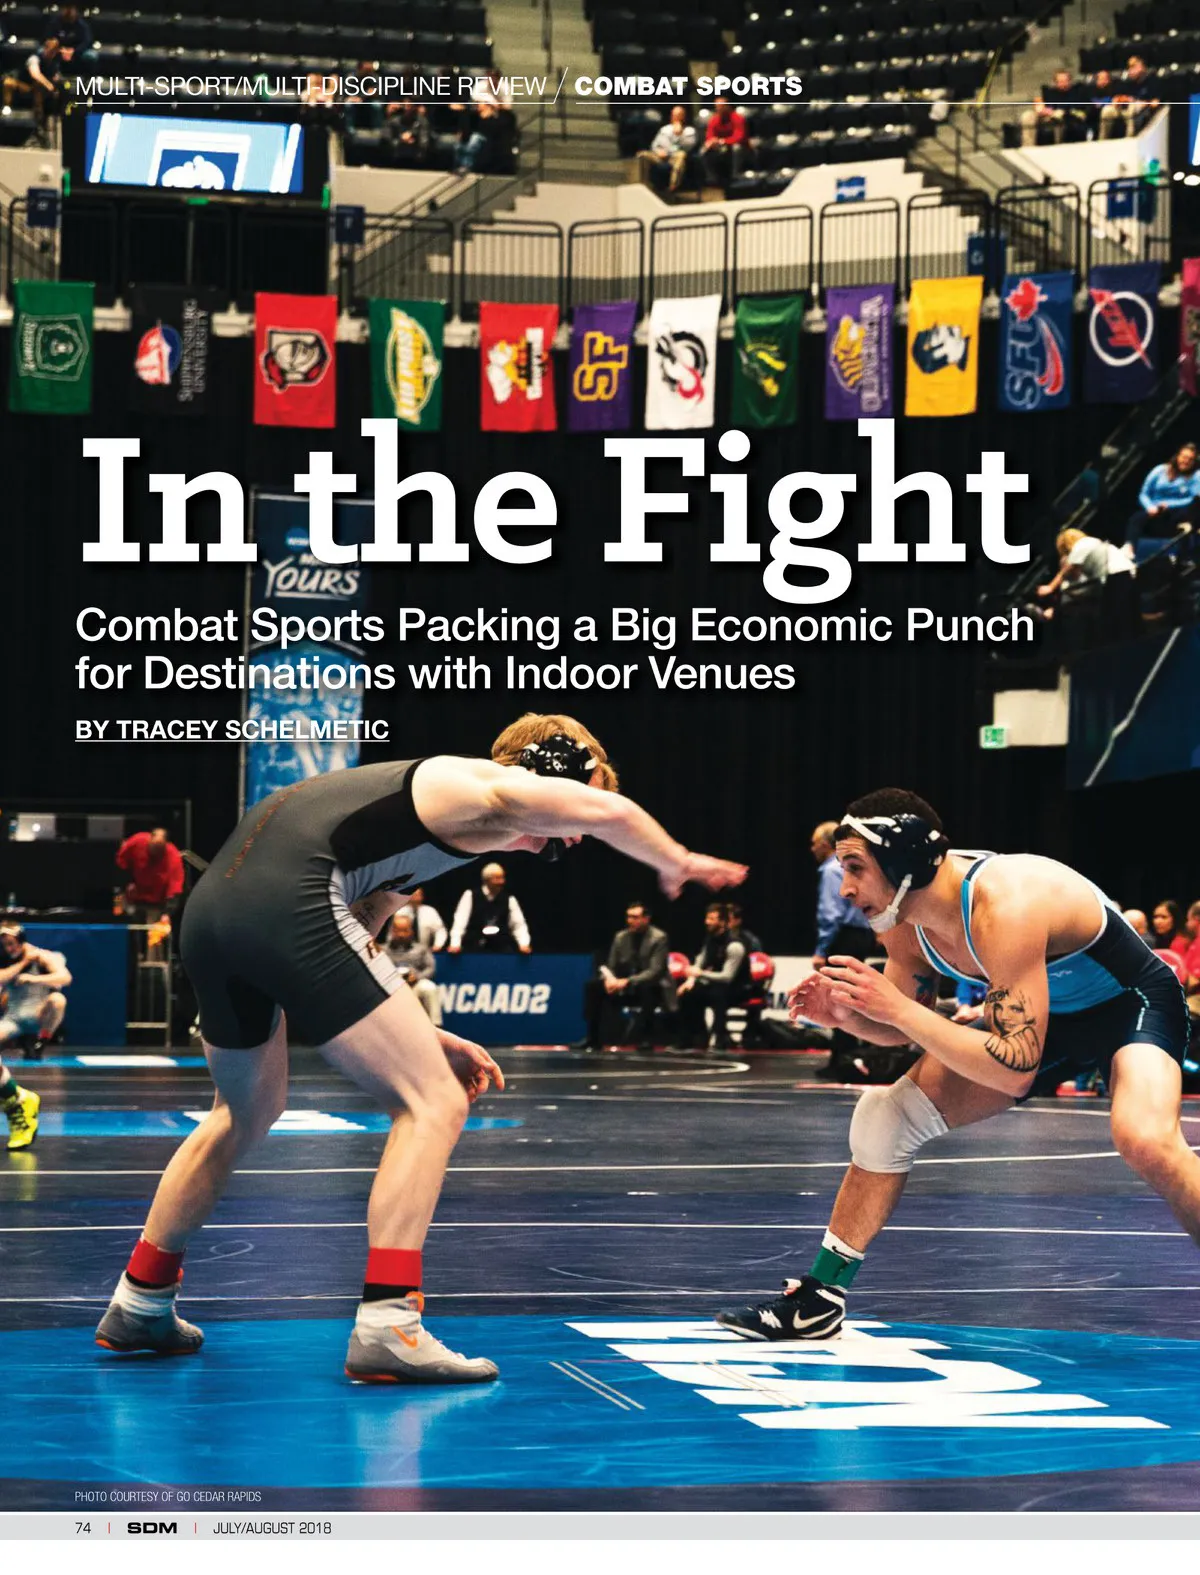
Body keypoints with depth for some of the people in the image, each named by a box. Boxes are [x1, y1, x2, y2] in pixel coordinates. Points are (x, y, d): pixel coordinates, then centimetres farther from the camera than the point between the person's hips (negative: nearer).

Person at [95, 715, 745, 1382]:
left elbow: (350, 947, 31)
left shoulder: (421, 794, 30)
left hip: (213, 901, 10)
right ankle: (386, 1330, -13)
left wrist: (422, 1037, 26)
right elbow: (610, 811, -15)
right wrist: (679, 864, 4)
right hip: (289, 901, -10)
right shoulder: (495, 790, 4)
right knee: (434, 1104, -5)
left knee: (248, 1113, 31)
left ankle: (140, 1304, 41)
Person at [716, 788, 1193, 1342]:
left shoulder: (1005, 906, -36)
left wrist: (897, 1007, -36)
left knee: (1144, 1140, -37)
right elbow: (905, 1024, 5)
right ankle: (818, 1300, 11)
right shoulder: (903, 920, -12)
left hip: (1132, 1004, -8)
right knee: (886, 1116, 0)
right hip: (1043, 1014, 8)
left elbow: (1015, 1069, -37)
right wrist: (847, 1013, -17)